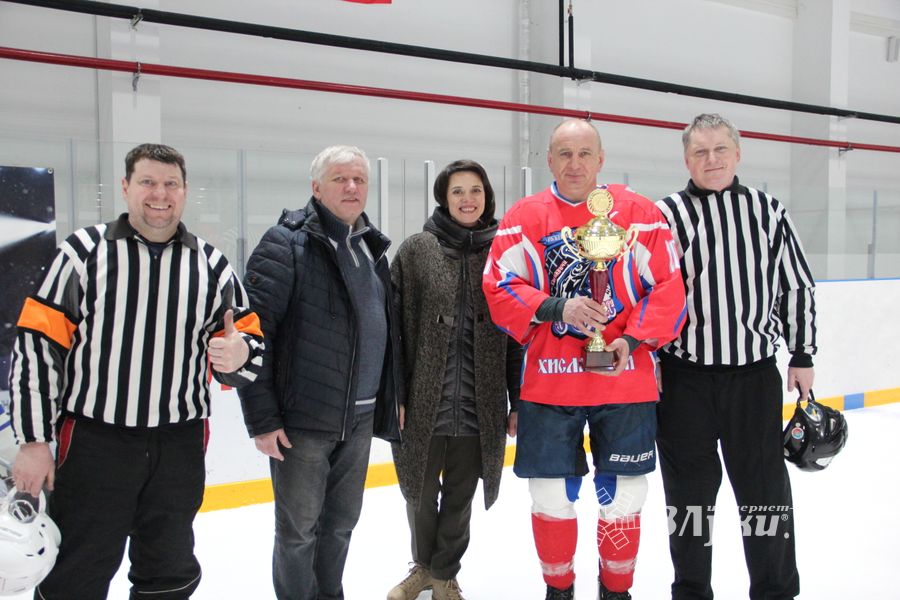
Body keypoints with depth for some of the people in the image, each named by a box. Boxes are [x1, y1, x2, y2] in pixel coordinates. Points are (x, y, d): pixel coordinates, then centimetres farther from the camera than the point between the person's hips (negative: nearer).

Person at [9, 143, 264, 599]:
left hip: (180, 447, 3)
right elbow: (37, 344, -4)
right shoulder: (84, 251, -3)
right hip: (93, 442, -3)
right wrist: (33, 440, -7)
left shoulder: (211, 265, 6)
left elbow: (250, 340, 8)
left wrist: (238, 354, -17)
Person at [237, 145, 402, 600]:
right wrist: (261, 418, -16)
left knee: (342, 521, 19)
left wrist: (393, 398, 16)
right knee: (298, 529, 6)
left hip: (360, 419, 7)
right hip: (302, 421, -6)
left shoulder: (373, 247, 11)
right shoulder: (287, 243, -11)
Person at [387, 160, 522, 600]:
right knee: (420, 495, 13)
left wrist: (519, 403, 2)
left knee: (459, 498, 13)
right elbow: (397, 326, -2)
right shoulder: (417, 250, -2)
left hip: (479, 409, 1)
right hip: (423, 404, 0)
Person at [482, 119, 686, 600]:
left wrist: (633, 339, -12)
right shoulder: (524, 218, 3)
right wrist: (557, 307, -17)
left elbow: (668, 287, 1)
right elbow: (500, 289, -2)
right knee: (552, 497, 6)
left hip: (625, 378, 0)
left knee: (623, 497, 9)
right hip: (548, 383, 0)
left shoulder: (641, 214, 2)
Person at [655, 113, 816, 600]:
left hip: (754, 372, 1)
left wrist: (802, 357, 8)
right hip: (683, 375, -1)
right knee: (689, 485, 9)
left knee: (765, 485, 7)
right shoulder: (665, 215, 0)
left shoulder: (768, 212, 5)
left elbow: (797, 287, 9)